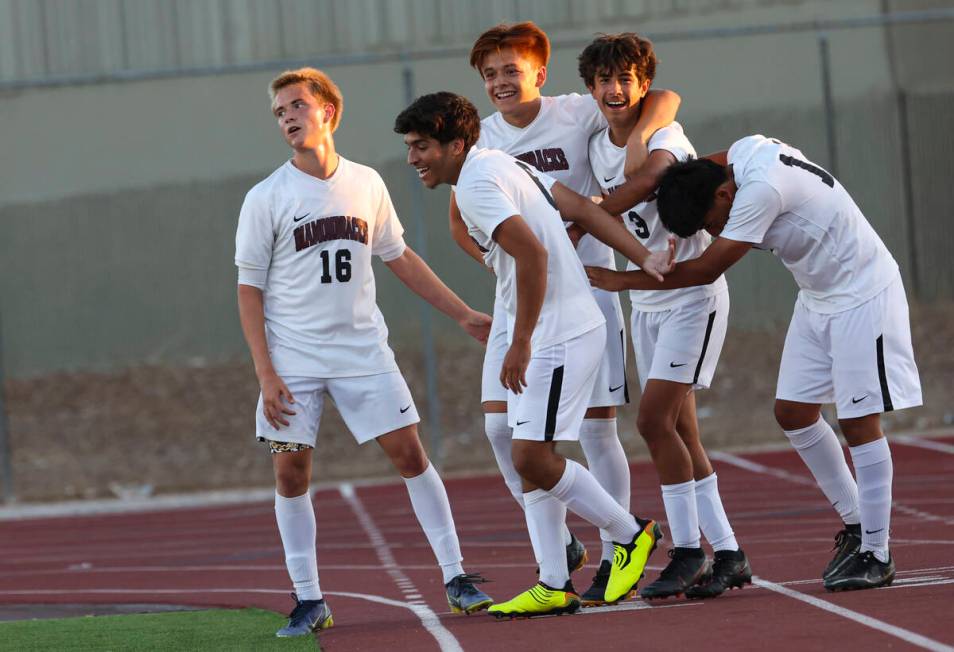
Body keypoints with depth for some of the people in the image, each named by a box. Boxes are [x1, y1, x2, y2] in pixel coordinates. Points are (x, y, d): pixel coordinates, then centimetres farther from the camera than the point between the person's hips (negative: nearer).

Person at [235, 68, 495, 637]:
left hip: (363, 349, 2)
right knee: (291, 472, -4)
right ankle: (309, 600, 6)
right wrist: (266, 373, -11)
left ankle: (456, 576, 5)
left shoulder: (366, 184, 4)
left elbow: (399, 257, 17)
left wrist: (463, 314, 16)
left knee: (409, 453, -3)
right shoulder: (266, 199, -5)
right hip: (293, 359, -2)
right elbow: (250, 290, -3)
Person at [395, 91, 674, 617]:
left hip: (560, 335, -11)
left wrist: (520, 342, -21)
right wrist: (644, 259, 10)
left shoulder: (476, 184, -16)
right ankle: (555, 586, 9)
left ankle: (630, 533, 4)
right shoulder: (499, 165, 15)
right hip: (543, 336, 11)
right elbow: (581, 207, 14)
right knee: (531, 460, 8)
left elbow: (533, 254, -26)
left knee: (532, 458, -12)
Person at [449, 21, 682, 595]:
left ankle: (613, 557, 8)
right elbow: (461, 220, 16)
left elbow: (666, 99, -11)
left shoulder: (577, 114, -8)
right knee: (501, 425, -5)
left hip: (586, 284, -4)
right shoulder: (480, 142, 3)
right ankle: (561, 546, 10)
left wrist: (639, 135, -30)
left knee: (597, 428, -3)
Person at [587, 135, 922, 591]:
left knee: (859, 421, -8)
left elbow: (706, 270, -26)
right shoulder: (741, 152, -6)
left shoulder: (761, 191, -31)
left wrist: (624, 279, -18)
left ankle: (875, 554, -1)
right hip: (818, 298, 10)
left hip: (861, 296, -10)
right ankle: (854, 523, 20)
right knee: (792, 412, 8)